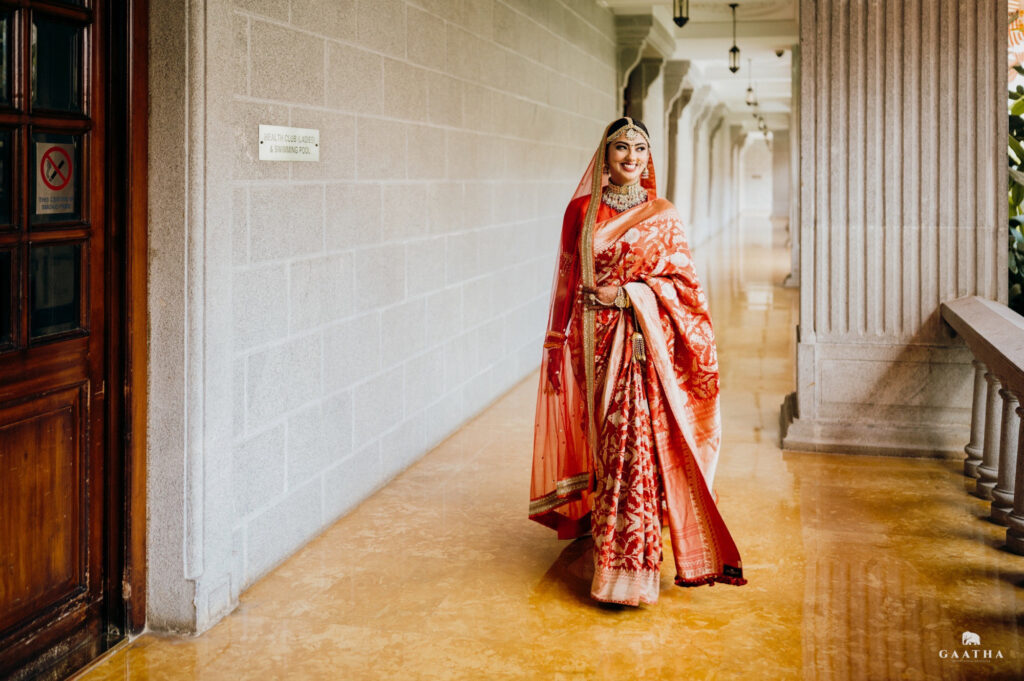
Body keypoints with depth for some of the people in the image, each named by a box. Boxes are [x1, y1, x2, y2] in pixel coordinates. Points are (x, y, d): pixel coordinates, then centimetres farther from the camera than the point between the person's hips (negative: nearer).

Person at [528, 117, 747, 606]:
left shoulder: (662, 215, 4)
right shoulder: (581, 210, 7)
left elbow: (681, 280, 1)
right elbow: (566, 282, 8)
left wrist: (627, 294, -12)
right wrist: (557, 345, 6)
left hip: (644, 343, -2)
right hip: (594, 344, 2)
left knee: (636, 447, -8)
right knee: (602, 443, 6)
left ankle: (629, 567, -4)